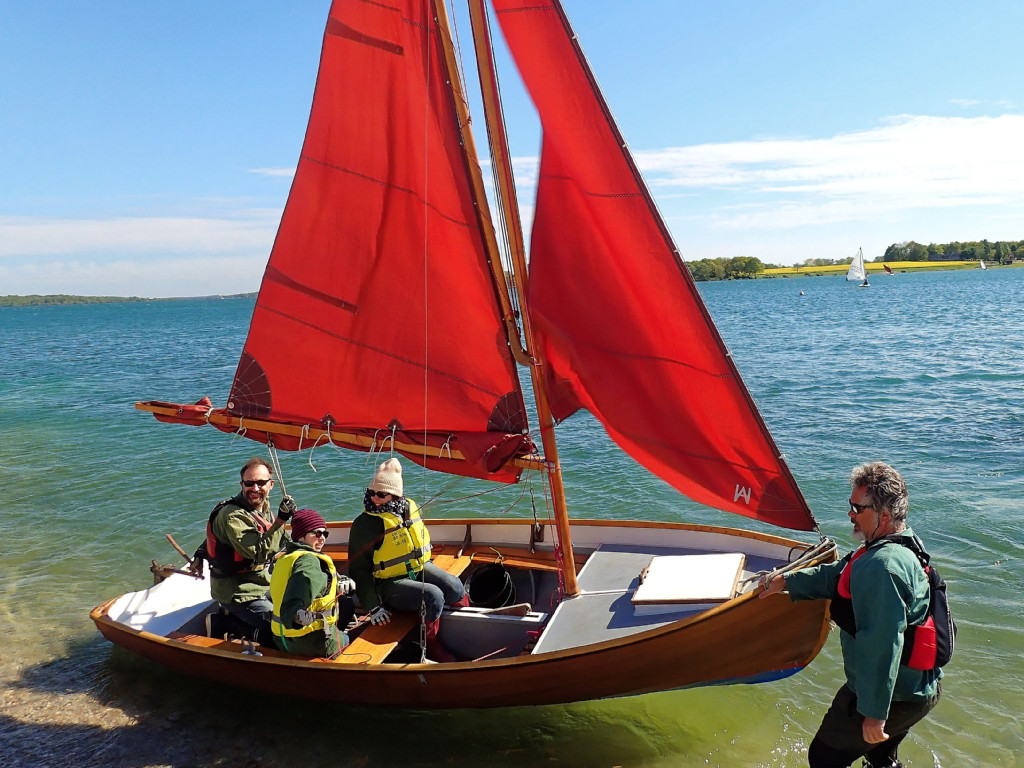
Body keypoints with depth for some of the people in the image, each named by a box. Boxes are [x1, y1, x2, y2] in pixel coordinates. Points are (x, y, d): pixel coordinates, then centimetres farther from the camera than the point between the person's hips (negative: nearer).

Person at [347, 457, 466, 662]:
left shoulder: (410, 508, 1)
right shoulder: (365, 524, -16)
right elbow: (359, 570, -13)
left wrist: (429, 568, 18)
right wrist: (373, 608, -15)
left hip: (419, 568, 6)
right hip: (390, 584, -6)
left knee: (454, 587, -17)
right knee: (433, 596, -28)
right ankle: (431, 645, -6)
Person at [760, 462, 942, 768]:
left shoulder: (882, 566, -30)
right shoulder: (903, 546, 6)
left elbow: (883, 643, -32)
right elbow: (838, 575, 16)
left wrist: (874, 713, -28)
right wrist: (786, 581, 19)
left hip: (893, 695, -10)